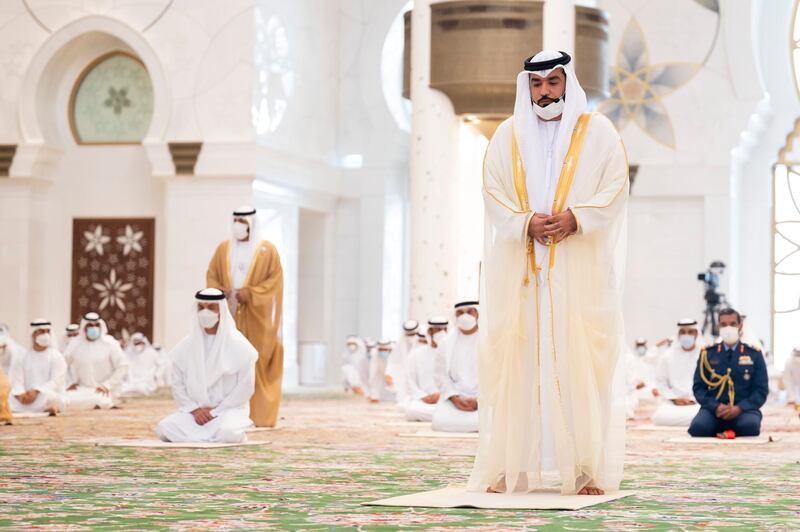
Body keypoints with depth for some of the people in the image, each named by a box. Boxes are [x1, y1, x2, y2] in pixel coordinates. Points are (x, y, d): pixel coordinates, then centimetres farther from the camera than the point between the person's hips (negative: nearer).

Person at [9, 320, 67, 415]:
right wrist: (21, 394, -20)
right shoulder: (25, 357, 12)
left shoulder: (56, 356, 2)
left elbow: (55, 382, -9)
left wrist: (36, 391, -24)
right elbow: (17, 381, 2)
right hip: (27, 395, 5)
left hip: (51, 395, -5)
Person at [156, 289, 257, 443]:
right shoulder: (184, 347, 7)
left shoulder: (239, 346, -3)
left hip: (228, 409, -3)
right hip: (194, 411, 3)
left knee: (227, 432, -37)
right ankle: (211, 435, -2)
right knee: (164, 428, -24)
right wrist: (194, 409, -10)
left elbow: (245, 387, -7)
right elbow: (177, 384, 6)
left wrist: (216, 412, -12)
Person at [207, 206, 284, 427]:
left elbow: (275, 279, -5)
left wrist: (250, 293, -16)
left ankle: (259, 415, -3)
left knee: (256, 363, -6)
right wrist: (219, 291, -11)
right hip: (229, 314, 3)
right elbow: (211, 275, 10)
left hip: (255, 317, -3)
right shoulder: (223, 248, 11)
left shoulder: (267, 250, 1)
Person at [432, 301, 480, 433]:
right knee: (440, 421, -29)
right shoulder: (448, 342, 10)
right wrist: (454, 397, -11)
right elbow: (444, 376, 7)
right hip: (455, 398, 2)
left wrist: (479, 401, -14)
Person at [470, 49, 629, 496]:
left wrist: (576, 218, -17)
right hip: (521, 272, 2)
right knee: (517, 362, -3)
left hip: (580, 271, -2)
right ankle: (510, 467, -1)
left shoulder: (598, 132, 7)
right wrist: (527, 224, -13)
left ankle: (588, 470, -5)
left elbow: (615, 186, -1)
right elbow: (494, 195, 5)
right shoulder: (508, 137, 12)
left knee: (581, 362, -7)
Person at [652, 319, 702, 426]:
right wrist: (674, 398, -5)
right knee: (660, 417, -30)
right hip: (672, 402, 2)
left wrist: (692, 400, -11)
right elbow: (660, 381, 8)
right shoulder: (669, 355, 6)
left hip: (698, 402, -1)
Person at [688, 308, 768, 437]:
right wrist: (716, 407, -11)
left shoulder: (754, 354, 9)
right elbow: (699, 387, 9)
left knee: (750, 426, -36)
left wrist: (739, 408, -12)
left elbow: (761, 391, 5)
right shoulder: (708, 354, 11)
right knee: (697, 427, -33)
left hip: (744, 409, 0)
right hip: (714, 409, 0)